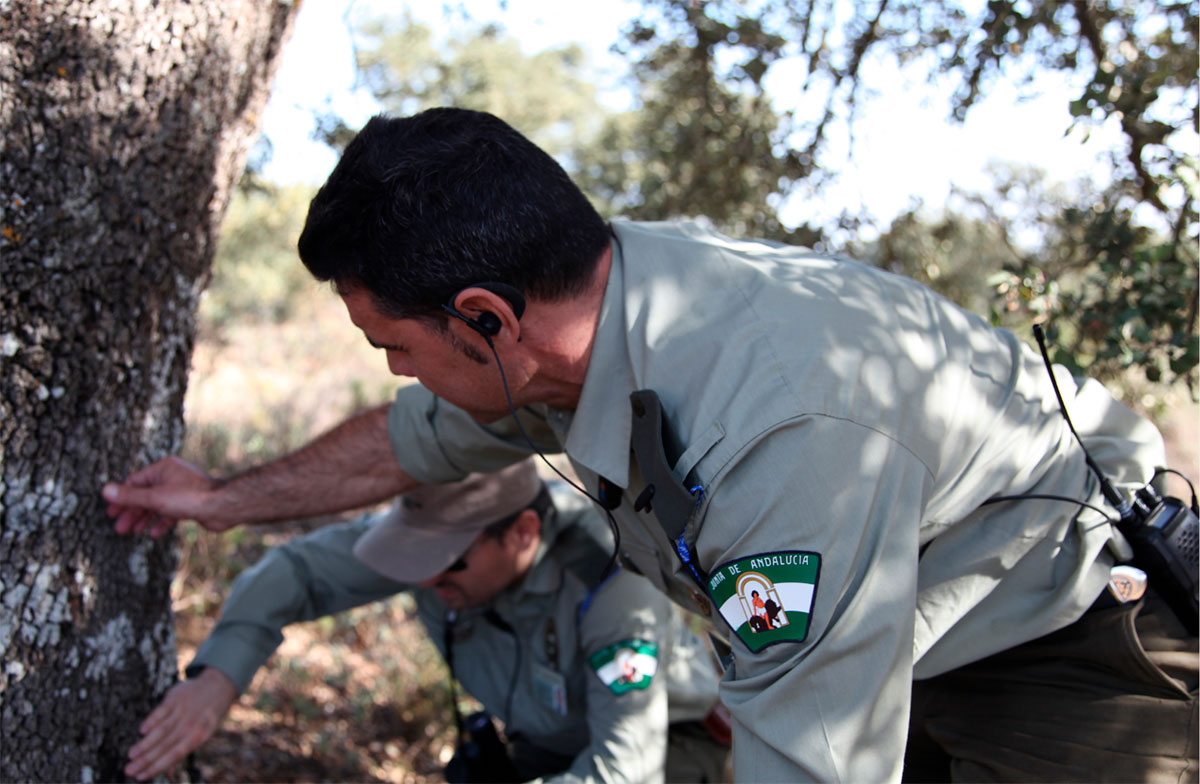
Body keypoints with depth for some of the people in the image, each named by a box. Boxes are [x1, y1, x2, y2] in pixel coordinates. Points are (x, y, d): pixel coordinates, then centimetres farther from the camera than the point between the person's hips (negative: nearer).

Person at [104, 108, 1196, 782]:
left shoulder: (789, 429, -39)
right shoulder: (582, 305, -10)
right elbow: (418, 436, 10)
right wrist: (226, 498, 22)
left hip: (1080, 641, -7)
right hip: (922, 639, 8)